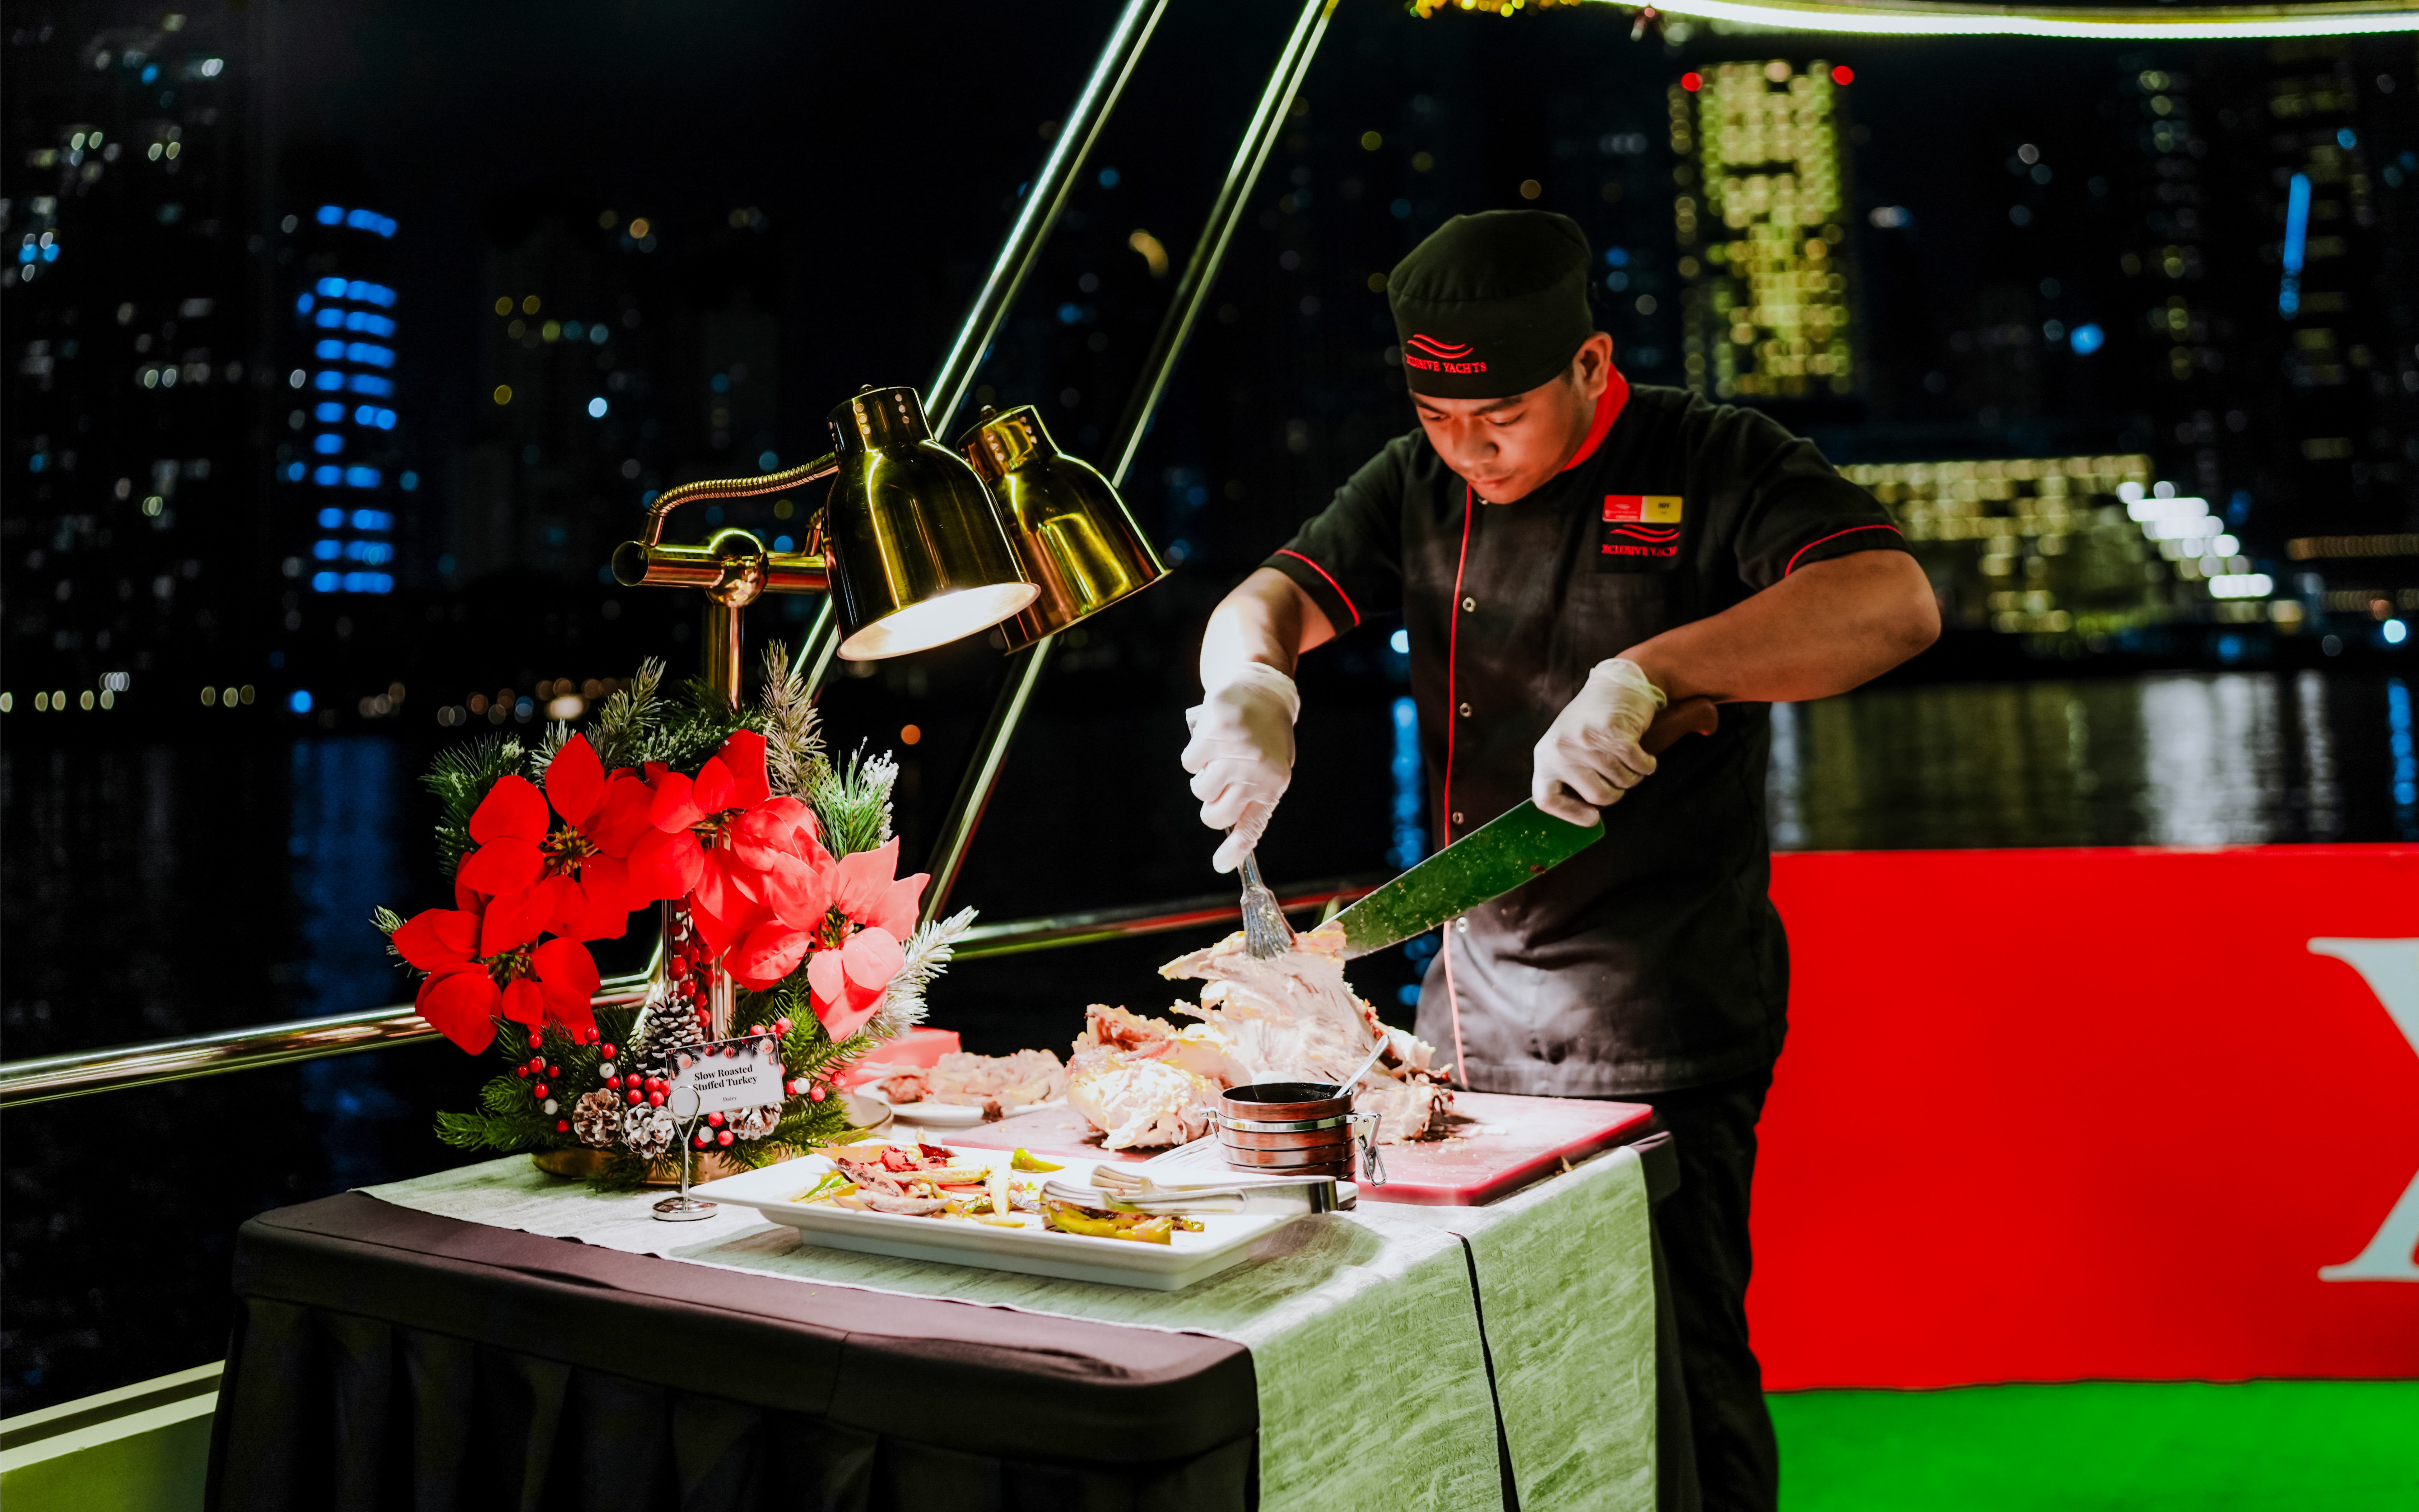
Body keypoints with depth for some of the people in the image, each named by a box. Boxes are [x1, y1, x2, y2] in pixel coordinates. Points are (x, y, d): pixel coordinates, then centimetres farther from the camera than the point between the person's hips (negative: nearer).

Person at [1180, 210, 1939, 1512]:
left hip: (1661, 1042, -5)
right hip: (1472, 1011, 6)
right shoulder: (1424, 486, 8)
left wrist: (1648, 672, -37)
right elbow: (1274, 594, 2)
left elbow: (1895, 603, -24)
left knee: (1676, 1384, 3)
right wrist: (1252, 682, -23)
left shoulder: (1714, 468, -9)